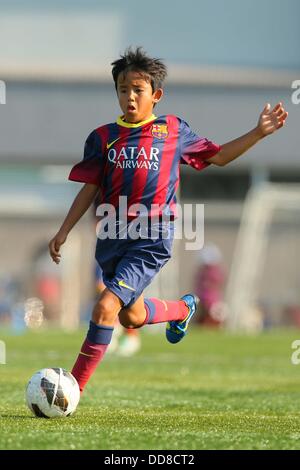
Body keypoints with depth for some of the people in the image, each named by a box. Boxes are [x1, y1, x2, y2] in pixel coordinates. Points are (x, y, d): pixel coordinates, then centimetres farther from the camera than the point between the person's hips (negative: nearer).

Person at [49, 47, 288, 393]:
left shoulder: (173, 130, 3)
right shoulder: (103, 137, 5)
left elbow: (218, 157, 15)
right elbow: (89, 189, 11)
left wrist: (258, 132, 6)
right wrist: (63, 232, 5)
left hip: (153, 238, -4)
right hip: (112, 235, 4)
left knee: (105, 308, -18)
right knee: (131, 316, 18)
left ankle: (74, 389, -12)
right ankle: (183, 308, 50)